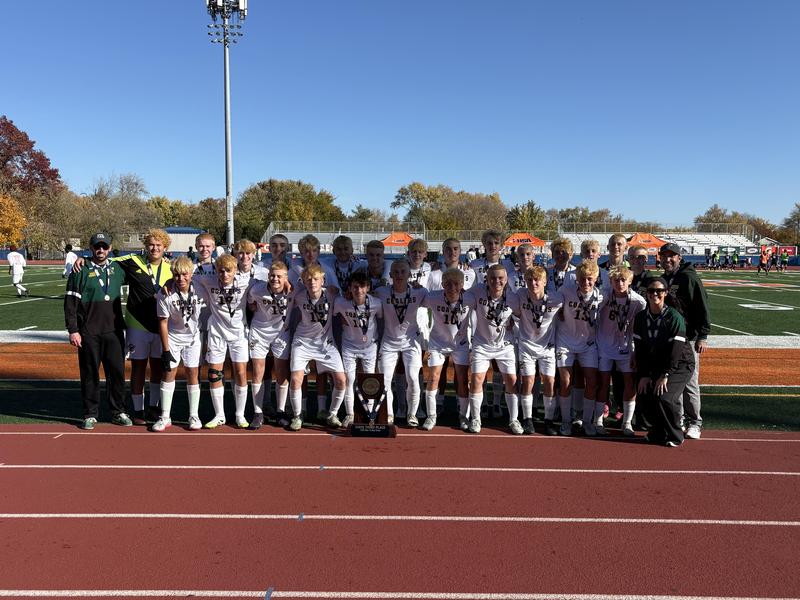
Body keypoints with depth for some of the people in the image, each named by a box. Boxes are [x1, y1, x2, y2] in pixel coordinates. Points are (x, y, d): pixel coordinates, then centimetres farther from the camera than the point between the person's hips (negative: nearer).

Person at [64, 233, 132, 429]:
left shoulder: (117, 270, 11)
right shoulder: (81, 271, 1)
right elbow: (70, 303, -2)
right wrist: (73, 330, -8)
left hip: (114, 332, 3)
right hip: (88, 333, -3)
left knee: (117, 372, 5)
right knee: (90, 374, 4)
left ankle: (119, 412, 15)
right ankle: (90, 414, 14)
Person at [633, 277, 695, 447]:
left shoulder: (674, 317, -17)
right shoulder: (641, 318, -1)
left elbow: (676, 350, -19)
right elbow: (640, 348, 0)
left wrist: (665, 375, -21)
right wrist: (644, 375, -7)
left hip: (680, 365, -5)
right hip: (655, 365, 5)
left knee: (663, 396, -23)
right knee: (643, 393, -13)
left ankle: (674, 436, 1)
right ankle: (658, 432, 11)